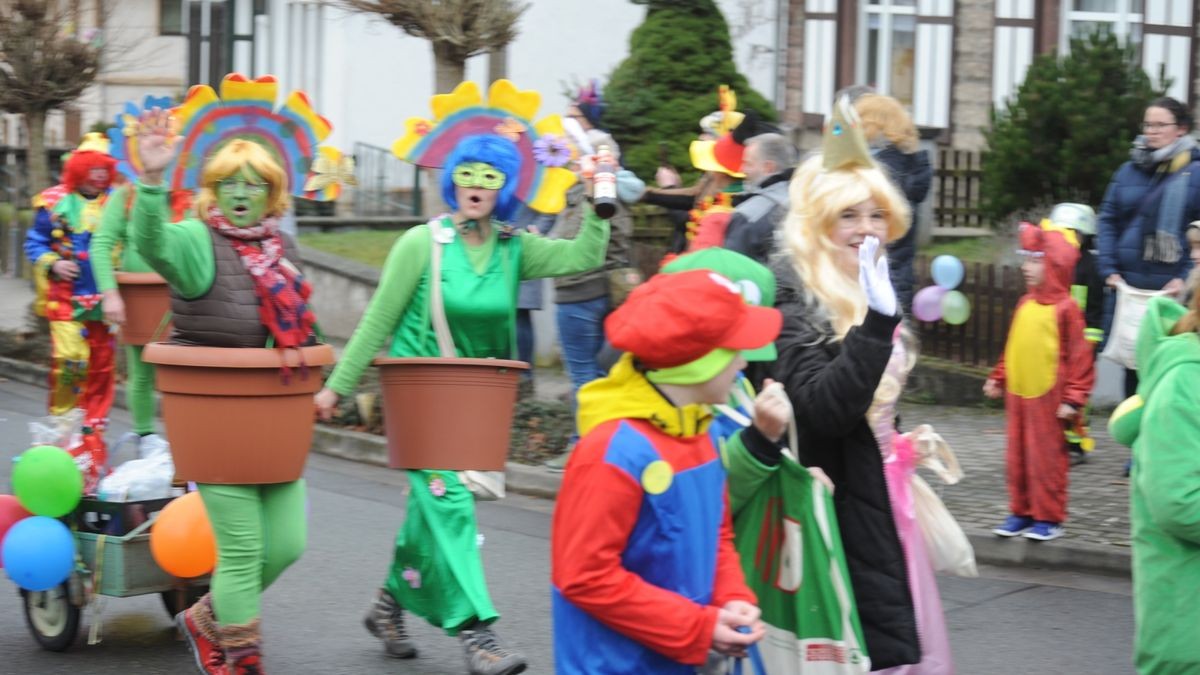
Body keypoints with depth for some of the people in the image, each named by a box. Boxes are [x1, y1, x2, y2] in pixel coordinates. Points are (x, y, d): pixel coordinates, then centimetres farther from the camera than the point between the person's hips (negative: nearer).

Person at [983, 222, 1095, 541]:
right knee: (1017, 458, 12)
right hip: (1017, 395, 7)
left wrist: (1073, 398, -14)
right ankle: (1021, 512, 23)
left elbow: (1079, 357, -12)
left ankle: (1049, 518, 11)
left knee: (1047, 458, 1)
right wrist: (998, 378, 17)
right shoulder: (1025, 304, 9)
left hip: (1047, 399, -7)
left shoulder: (1065, 308, -12)